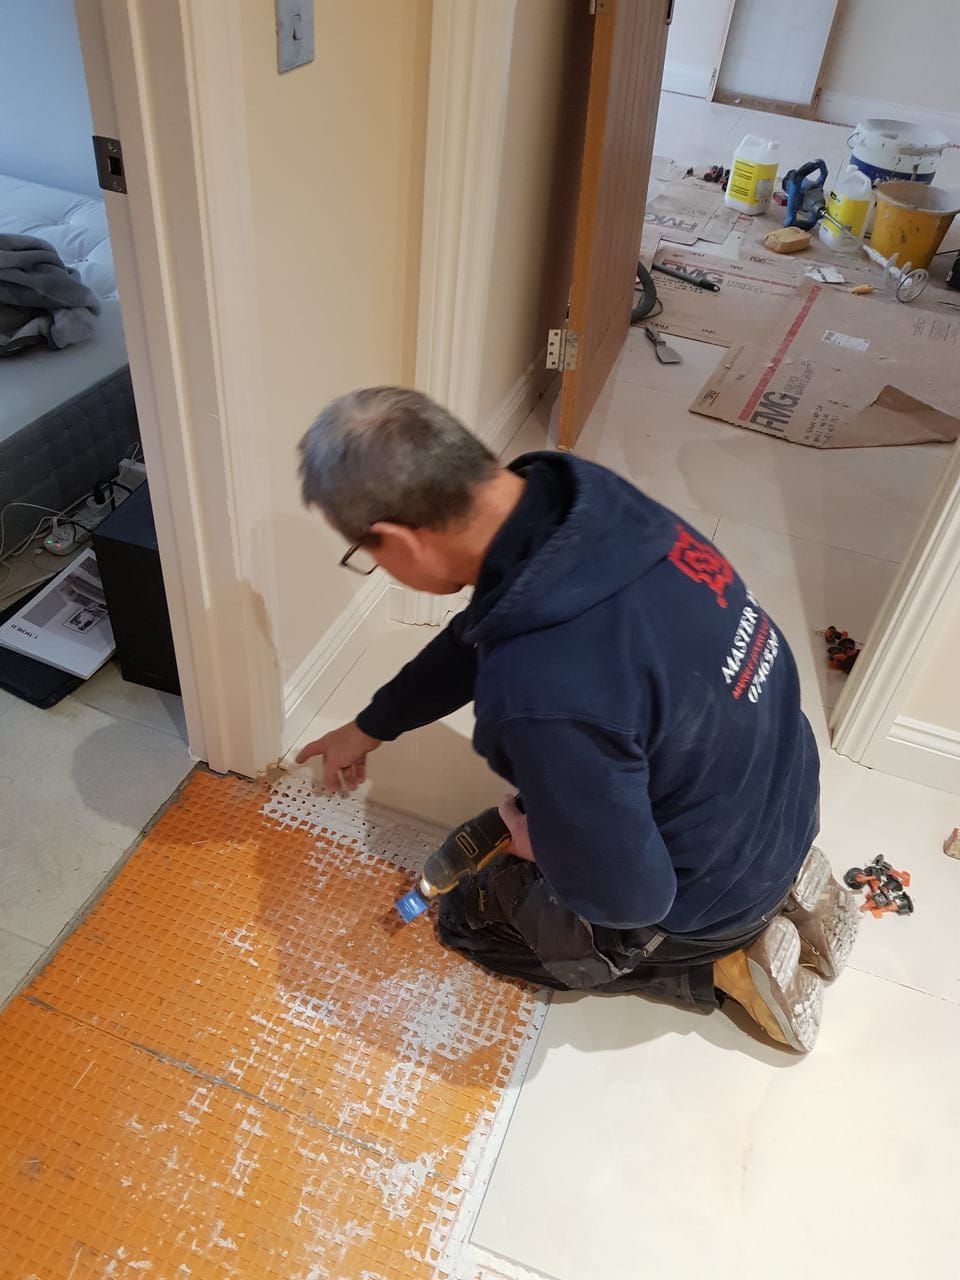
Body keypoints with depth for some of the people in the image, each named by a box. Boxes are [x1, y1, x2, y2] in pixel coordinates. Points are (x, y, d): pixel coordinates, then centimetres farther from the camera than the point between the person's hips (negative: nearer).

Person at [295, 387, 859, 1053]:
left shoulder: (542, 695, -42)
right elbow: (483, 634, 3)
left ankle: (727, 963, 13)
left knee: (473, 916, 17)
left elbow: (628, 898, -27)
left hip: (716, 891, -7)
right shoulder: (580, 492, -16)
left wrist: (536, 845, -5)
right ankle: (778, 885, 23)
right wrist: (370, 727, 16)